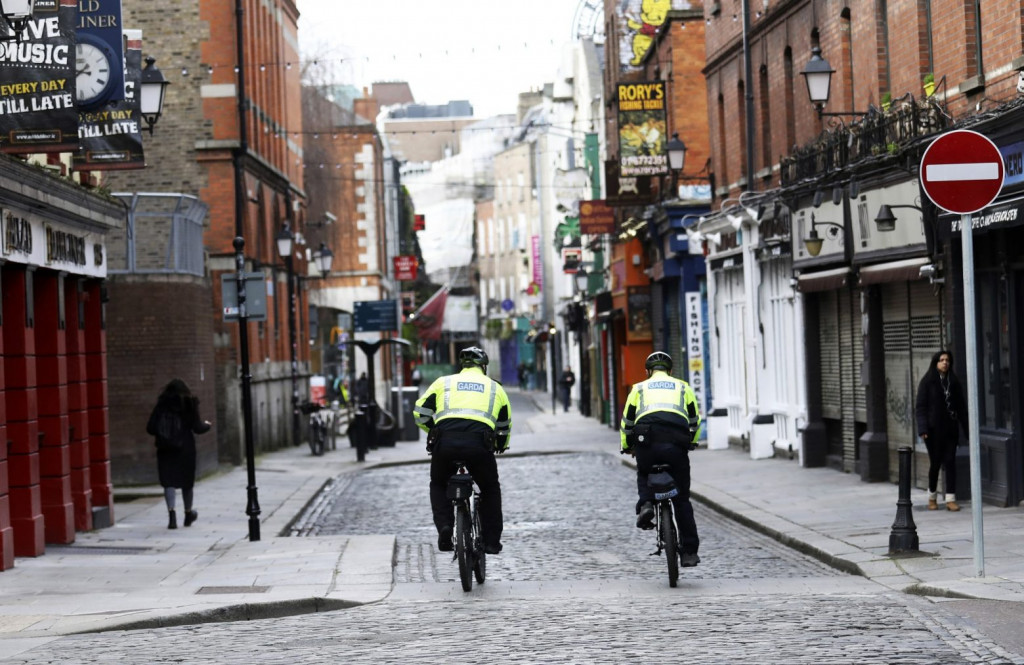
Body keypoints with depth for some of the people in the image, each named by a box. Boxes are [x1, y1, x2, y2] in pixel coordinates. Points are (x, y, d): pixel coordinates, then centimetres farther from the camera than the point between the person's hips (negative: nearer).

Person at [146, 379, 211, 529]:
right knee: (186, 481, 14)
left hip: (165, 450, 0)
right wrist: (206, 425, 17)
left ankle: (171, 513, -20)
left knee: (168, 482, -2)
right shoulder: (189, 405, -3)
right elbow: (197, 428, -4)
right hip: (186, 449, 0)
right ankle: (188, 514, 29)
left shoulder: (161, 406, 1)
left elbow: (150, 428, -1)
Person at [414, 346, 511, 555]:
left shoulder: (444, 382, 24)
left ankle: (444, 526, 4)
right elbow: (505, 426, 35)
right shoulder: (495, 387, 27)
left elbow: (420, 413, 19)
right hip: (479, 442, 0)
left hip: (445, 442, 0)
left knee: (439, 485, 27)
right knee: (490, 489, 25)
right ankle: (491, 540, 18)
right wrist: (501, 446, 55)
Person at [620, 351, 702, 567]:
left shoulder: (639, 388, 23)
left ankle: (646, 504, 2)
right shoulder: (683, 387, 25)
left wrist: (627, 447, 38)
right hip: (676, 446, 0)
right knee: (682, 500, 10)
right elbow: (695, 421, 25)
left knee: (644, 474, 33)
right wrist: (691, 443, 42)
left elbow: (626, 422, 23)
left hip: (647, 443, 0)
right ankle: (689, 552, 7)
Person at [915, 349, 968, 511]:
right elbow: (920, 407, -6)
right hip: (933, 429, -3)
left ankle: (950, 499, -3)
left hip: (950, 429, 3)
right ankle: (932, 497, 22)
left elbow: (961, 407, 10)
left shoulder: (954, 382, 8)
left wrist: (967, 429, 5)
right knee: (935, 462, 4)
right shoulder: (927, 382, -3)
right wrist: (922, 429, -16)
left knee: (950, 462, -3)